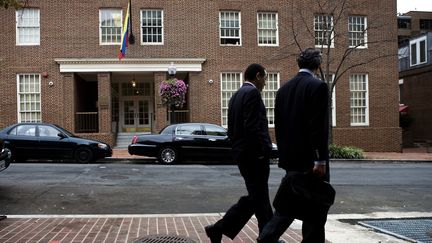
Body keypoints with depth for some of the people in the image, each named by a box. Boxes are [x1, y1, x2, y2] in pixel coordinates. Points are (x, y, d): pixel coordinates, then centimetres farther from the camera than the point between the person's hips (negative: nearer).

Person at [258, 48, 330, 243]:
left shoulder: (284, 89, 11)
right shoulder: (318, 86, -10)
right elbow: (320, 126, -18)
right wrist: (321, 159, -17)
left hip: (290, 159, 7)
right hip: (310, 159, -7)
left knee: (288, 204, 15)